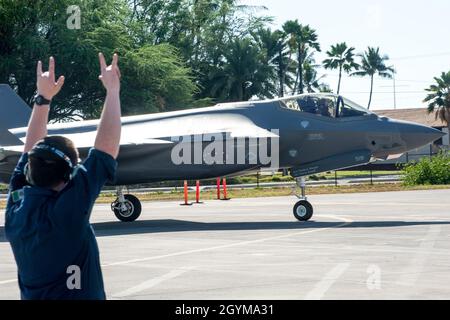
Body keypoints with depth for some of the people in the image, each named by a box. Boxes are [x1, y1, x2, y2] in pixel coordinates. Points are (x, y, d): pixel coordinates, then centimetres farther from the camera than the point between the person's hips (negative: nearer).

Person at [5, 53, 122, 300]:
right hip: (78, 294, -6)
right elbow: (106, 148, -23)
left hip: (33, 294, 6)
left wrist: (43, 98, 11)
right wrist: (112, 90, -14)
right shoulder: (66, 209, -25)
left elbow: (31, 152, 6)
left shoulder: (17, 205, -10)